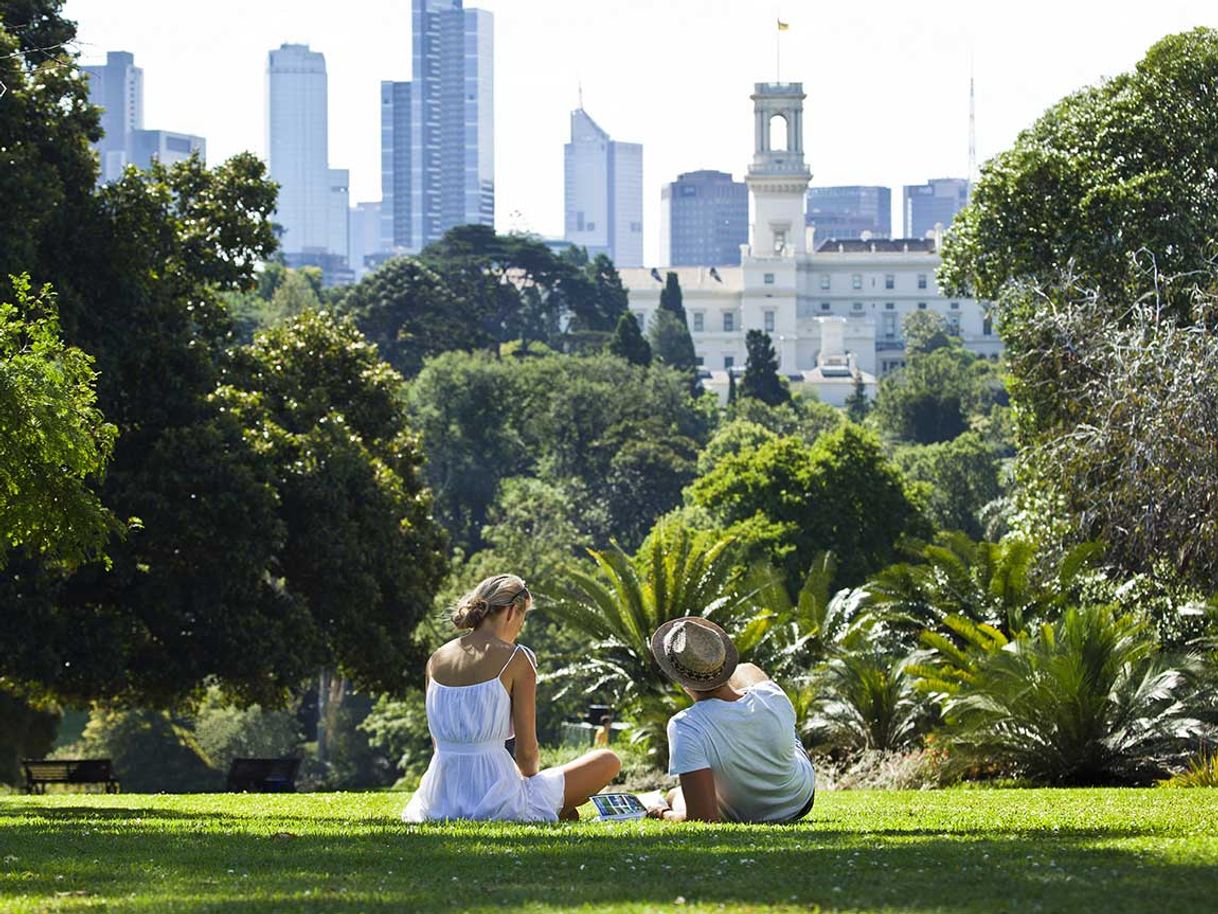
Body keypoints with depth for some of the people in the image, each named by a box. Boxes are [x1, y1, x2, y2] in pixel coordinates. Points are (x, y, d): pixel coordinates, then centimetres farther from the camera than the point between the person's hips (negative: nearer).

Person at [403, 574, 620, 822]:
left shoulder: (437, 660, 8)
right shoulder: (516, 659, -8)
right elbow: (526, 749, -7)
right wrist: (529, 775, 16)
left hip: (440, 803, 5)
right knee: (608, 761, 10)